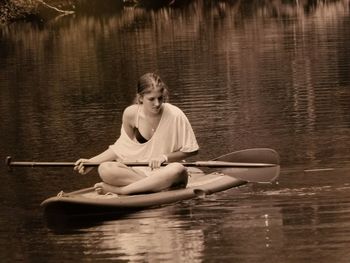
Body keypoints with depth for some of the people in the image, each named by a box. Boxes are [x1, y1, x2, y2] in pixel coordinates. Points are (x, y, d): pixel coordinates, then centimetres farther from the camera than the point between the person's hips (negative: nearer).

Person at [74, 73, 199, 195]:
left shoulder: (175, 115, -14)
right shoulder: (131, 114, -5)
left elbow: (190, 150, -5)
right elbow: (122, 148, 9)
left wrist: (164, 157, -18)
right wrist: (91, 162, 2)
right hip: (138, 170, 2)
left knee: (178, 171, -40)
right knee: (104, 169, -26)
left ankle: (120, 190, -29)